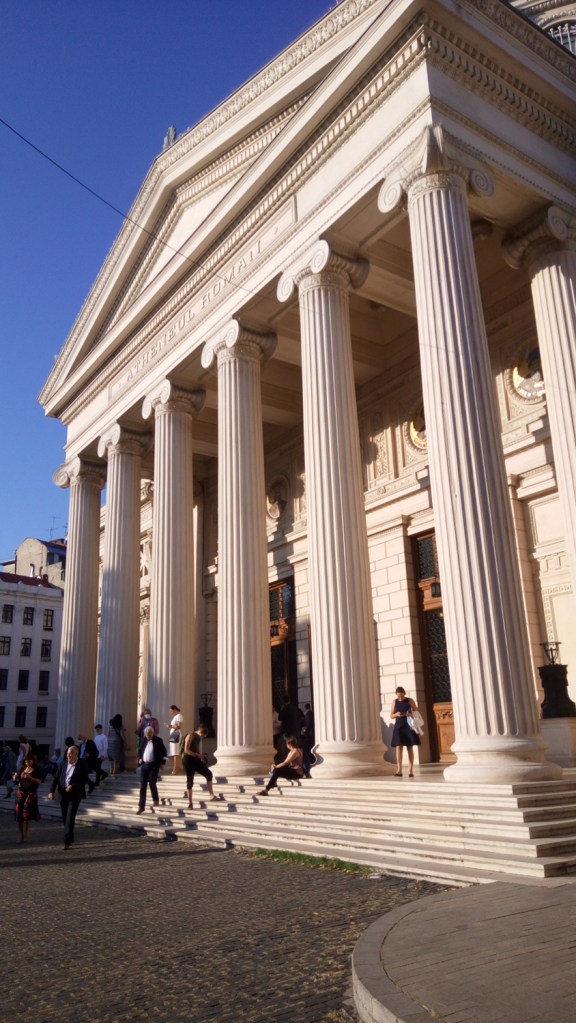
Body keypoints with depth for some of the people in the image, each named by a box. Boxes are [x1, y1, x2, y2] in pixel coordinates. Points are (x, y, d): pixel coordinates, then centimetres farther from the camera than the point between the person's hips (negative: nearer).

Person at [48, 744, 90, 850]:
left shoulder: (82, 765, -6)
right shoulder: (63, 764, 9)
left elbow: (85, 780, -9)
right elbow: (56, 778, 7)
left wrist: (73, 786, -20)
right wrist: (52, 791, -7)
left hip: (75, 794, -5)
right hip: (63, 794, 5)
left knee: (70, 817, -11)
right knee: (64, 818, 10)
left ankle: (67, 841, -8)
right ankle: (70, 839, 25)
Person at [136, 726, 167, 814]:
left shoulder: (158, 740, -6)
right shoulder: (144, 740, 7)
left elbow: (164, 752, -1)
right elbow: (140, 750, 20)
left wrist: (162, 762, -5)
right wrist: (139, 758, 3)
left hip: (153, 765, -4)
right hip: (144, 765, 4)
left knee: (152, 784, 0)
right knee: (143, 786, 2)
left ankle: (156, 800, 27)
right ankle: (141, 806, 5)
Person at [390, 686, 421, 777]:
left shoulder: (410, 700, 1)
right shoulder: (394, 702, 6)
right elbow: (391, 715, 9)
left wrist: (411, 714, -19)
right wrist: (396, 714, -13)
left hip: (409, 726, -1)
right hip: (399, 726, 1)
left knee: (410, 748, 2)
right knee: (399, 747, -8)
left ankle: (411, 770, 6)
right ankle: (399, 770, -10)